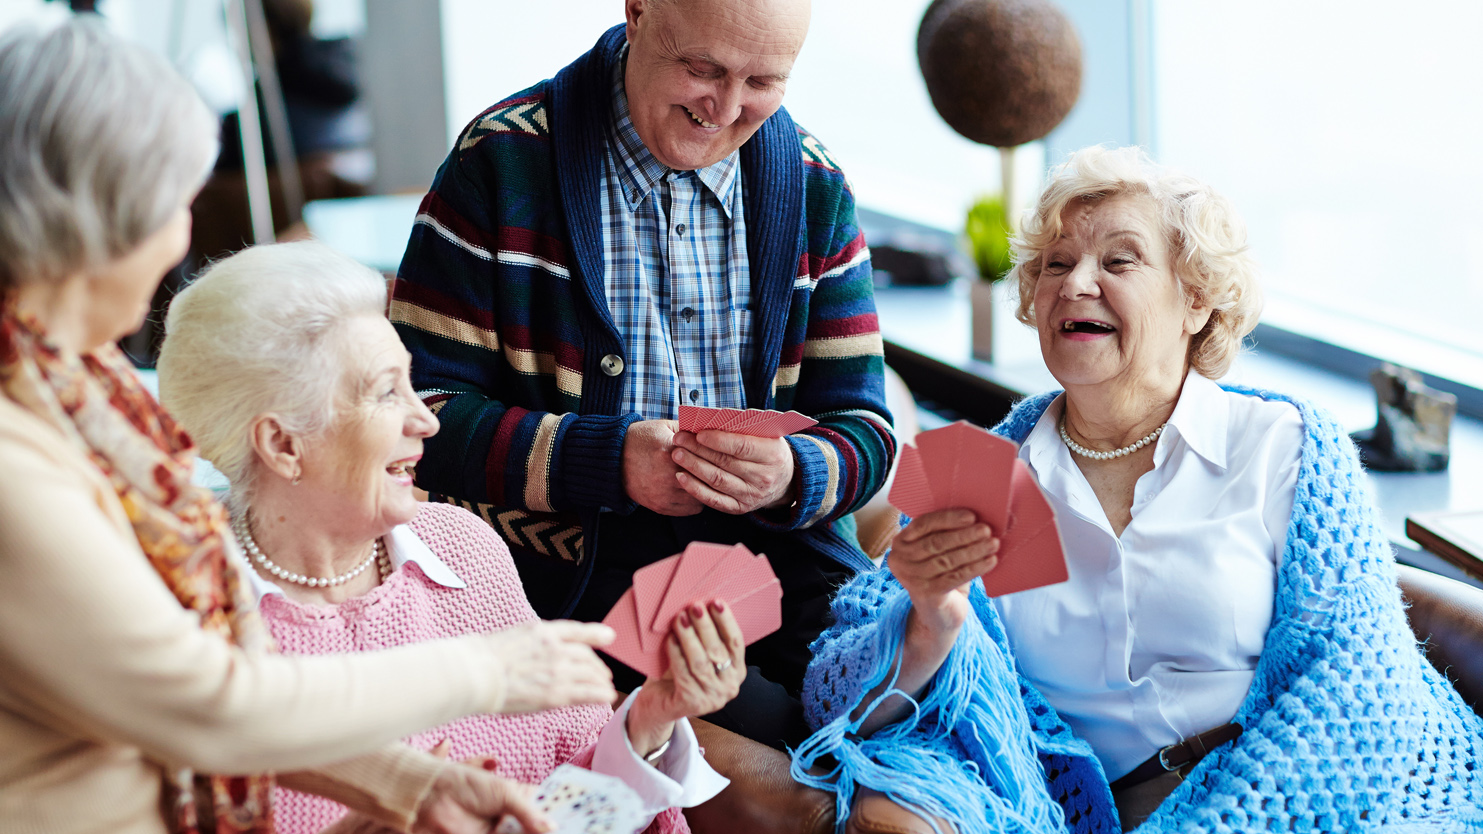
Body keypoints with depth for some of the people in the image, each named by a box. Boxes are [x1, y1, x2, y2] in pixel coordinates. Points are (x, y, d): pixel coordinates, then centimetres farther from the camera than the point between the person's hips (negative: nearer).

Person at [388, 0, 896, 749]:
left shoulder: (814, 186, 9)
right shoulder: (501, 161, -4)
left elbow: (862, 427, 8)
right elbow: (420, 412, -7)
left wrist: (792, 475, -17)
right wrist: (608, 460, -20)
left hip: (772, 542, 4)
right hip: (572, 560, -4)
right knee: (765, 729, -28)